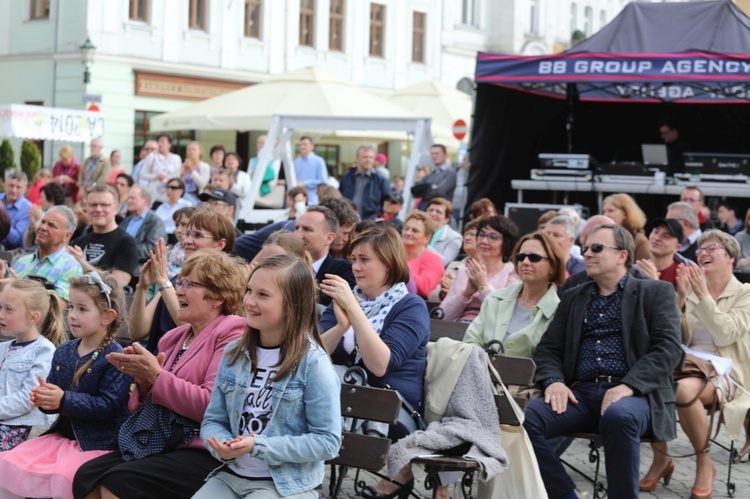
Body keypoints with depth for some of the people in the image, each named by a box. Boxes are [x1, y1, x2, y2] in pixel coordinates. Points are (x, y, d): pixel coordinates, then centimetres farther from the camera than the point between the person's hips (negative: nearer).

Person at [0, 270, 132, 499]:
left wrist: (64, 401, -25)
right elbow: (55, 394, 18)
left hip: (97, 442, -8)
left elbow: (109, 406, -21)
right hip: (62, 435, 8)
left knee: (62, 476, -32)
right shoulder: (63, 352, 11)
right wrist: (43, 398, -7)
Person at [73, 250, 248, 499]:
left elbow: (213, 406, -19)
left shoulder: (231, 336, -6)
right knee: (87, 476, -12)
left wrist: (156, 375, -14)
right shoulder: (175, 338, 16)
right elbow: (151, 404, 21)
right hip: (157, 444, 8)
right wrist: (143, 382, -1)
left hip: (201, 452, -8)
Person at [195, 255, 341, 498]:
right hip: (231, 474, 5)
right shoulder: (234, 353, 5)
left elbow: (327, 441, -13)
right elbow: (213, 420, 11)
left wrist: (259, 447, -20)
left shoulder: (312, 363, -12)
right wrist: (221, 445, -13)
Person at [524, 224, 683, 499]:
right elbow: (548, 348, 18)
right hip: (581, 393, 4)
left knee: (618, 416, -39)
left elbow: (669, 348, -3)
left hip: (633, 394, -4)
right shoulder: (573, 298, 23)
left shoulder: (656, 292, 10)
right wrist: (554, 381, -5)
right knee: (525, 417, -25)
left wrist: (629, 386, -18)